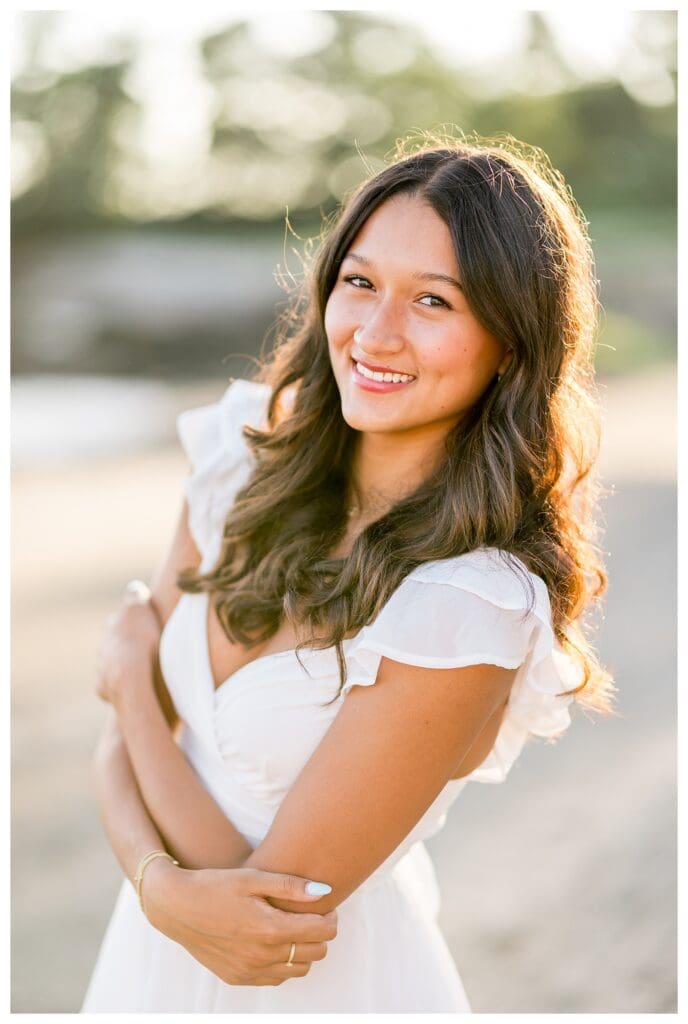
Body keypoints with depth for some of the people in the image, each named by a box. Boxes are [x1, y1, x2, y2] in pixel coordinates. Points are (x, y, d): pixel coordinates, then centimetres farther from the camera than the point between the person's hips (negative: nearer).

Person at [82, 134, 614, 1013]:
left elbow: (283, 887, -22)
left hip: (323, 978, -5)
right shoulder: (245, 461, -8)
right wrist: (162, 884, -23)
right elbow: (124, 739, -3)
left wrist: (131, 669, -11)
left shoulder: (474, 604, -27)